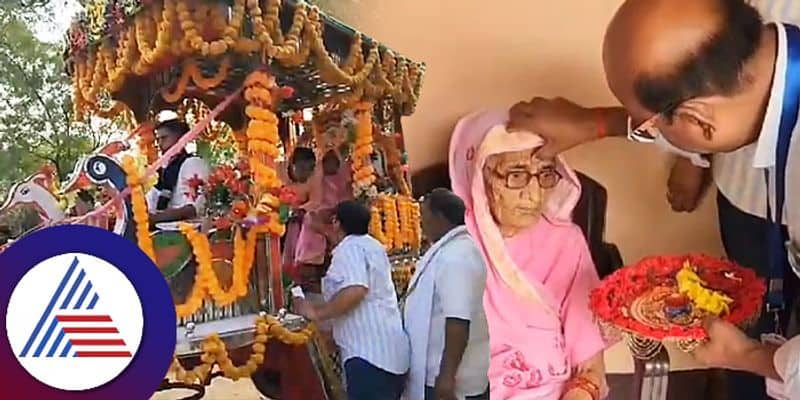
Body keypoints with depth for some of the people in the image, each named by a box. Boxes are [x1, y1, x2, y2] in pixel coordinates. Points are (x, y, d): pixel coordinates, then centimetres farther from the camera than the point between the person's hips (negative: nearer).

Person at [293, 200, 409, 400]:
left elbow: (355, 290, -26)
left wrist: (316, 313, -15)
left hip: (370, 353, -10)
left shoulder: (349, 248, -10)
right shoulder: (371, 245, 19)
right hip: (389, 352, 10)